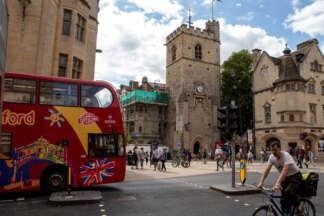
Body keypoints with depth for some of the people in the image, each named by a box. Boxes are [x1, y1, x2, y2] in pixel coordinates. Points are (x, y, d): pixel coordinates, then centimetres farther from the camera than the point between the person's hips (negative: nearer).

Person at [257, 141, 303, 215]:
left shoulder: (286, 156, -28)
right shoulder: (271, 157, -9)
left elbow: (285, 170, -40)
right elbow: (267, 170, -14)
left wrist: (277, 184, -50)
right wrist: (261, 182, -27)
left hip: (295, 177, -6)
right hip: (285, 178, 6)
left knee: (288, 192, -31)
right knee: (283, 201, 0)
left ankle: (299, 207, -5)